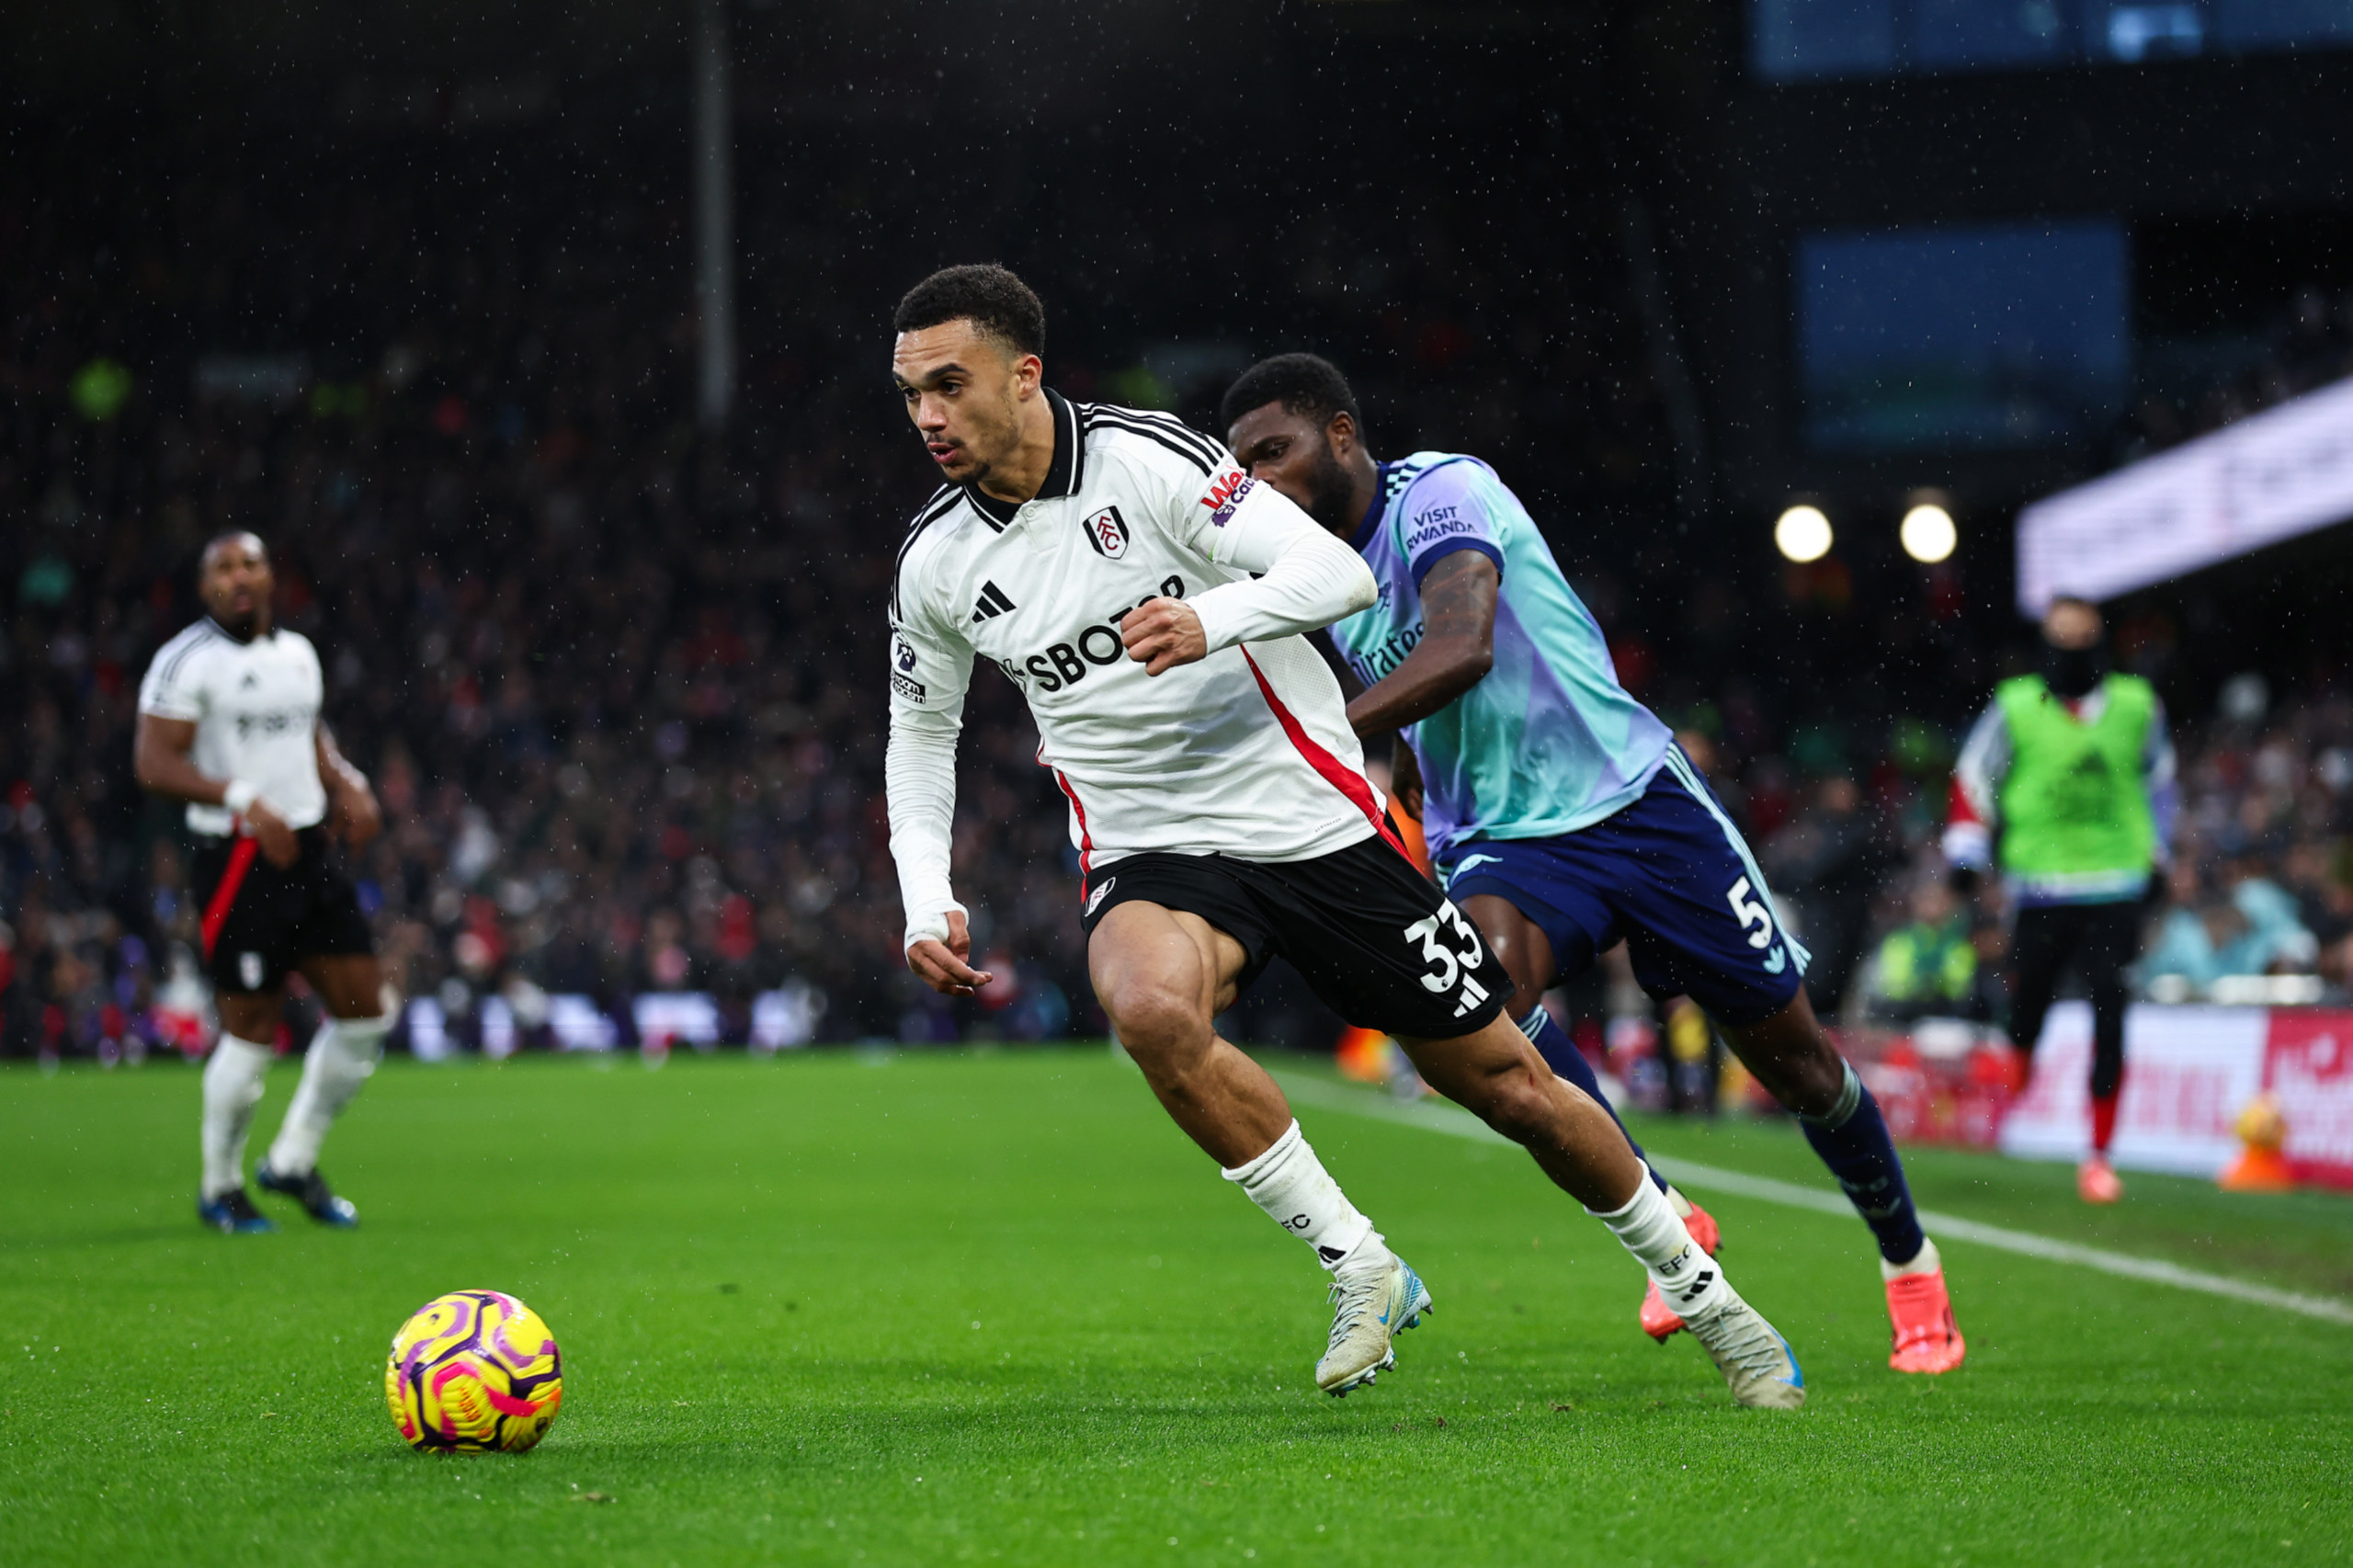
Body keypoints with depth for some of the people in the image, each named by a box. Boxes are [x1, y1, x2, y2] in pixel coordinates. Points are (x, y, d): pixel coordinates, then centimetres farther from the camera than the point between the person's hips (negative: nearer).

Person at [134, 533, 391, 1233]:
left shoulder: (297, 652, 13)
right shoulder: (187, 661, -10)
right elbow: (153, 761, -16)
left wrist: (345, 783, 7)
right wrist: (244, 801, -27)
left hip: (309, 852, 7)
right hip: (237, 858, -7)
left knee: (365, 1011, 4)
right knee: (253, 1028, -4)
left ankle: (293, 1161, 21)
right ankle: (220, 1188, 15)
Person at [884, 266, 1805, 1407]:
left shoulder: (1143, 458, -13)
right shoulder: (933, 565, -1)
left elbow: (1338, 573, -19)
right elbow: (921, 727, 16)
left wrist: (1211, 616, -38)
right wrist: (927, 904, 3)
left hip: (1315, 823, -2)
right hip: (1150, 857, 2)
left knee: (1508, 1085, 3)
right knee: (1150, 1007, -34)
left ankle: (1698, 1289, 27)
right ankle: (1360, 1270, -18)